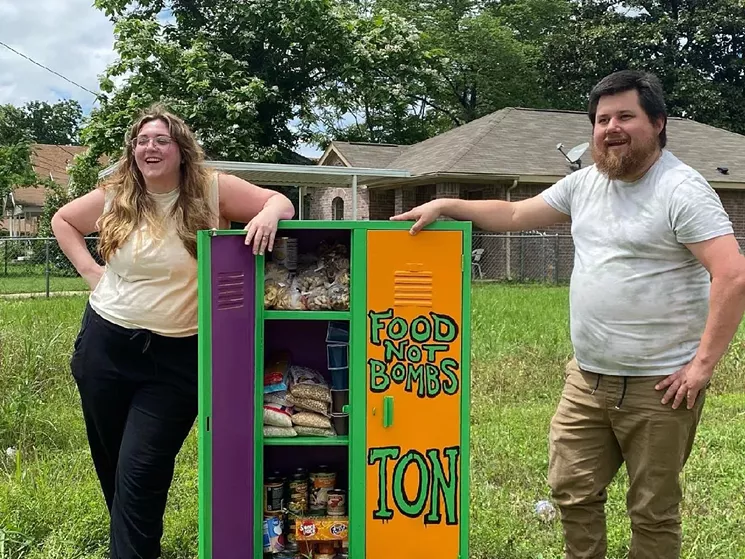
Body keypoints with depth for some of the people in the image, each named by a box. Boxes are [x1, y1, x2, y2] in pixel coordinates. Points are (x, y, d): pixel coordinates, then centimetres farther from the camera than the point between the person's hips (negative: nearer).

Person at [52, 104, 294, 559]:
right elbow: (62, 220, 19)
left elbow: (281, 202, -4)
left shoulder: (212, 191, -7)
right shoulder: (114, 198, 2)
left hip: (177, 356, -3)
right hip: (106, 346, 4)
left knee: (141, 474, -6)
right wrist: (89, 270, 5)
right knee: (111, 465, 17)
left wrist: (268, 214, -28)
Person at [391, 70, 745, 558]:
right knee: (572, 490, 13)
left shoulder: (682, 190, -13)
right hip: (587, 378, 6)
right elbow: (514, 215, 17)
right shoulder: (585, 183, 9)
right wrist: (446, 206, 10)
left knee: (653, 510, 9)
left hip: (659, 386, -6)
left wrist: (703, 363, -20)